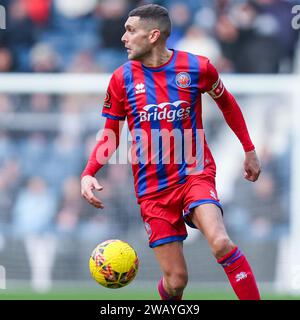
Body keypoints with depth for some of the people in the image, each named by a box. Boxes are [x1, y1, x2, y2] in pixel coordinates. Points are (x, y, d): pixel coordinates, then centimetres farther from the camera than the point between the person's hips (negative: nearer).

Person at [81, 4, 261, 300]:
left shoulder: (197, 67, -5)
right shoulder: (122, 78, -1)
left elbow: (226, 103, 14)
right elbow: (110, 136, 7)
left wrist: (249, 150, 17)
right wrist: (88, 174, -8)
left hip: (194, 173, -1)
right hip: (152, 190, 1)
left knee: (221, 243, -29)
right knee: (176, 281, -3)